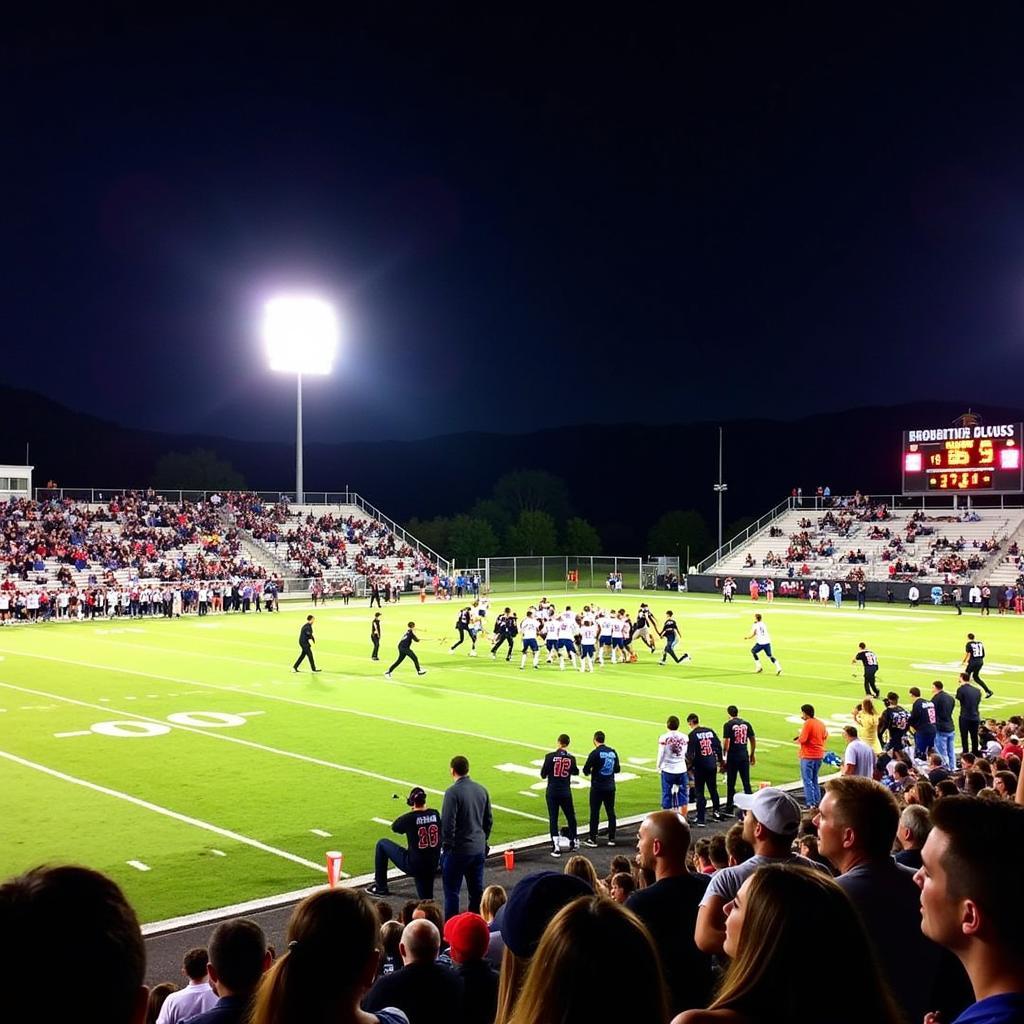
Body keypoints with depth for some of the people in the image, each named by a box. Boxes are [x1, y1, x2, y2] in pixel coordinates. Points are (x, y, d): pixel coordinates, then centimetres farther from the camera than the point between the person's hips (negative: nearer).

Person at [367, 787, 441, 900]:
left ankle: (380, 887, 19)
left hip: (412, 865, -4)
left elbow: (394, 827, 5)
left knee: (382, 844, 14)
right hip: (432, 866, 4)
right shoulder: (435, 814, -2)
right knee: (426, 902, 18)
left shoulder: (410, 817, -15)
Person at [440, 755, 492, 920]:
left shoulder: (453, 792, -17)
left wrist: (446, 845, -9)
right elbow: (489, 820, 12)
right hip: (479, 849, 6)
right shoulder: (481, 790, 4)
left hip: (458, 850, -6)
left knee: (452, 892, 4)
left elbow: (447, 823, -20)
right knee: (477, 890, 16)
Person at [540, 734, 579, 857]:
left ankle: (556, 847, -4)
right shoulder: (571, 758, -5)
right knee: (571, 817, 19)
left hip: (552, 793, -1)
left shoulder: (550, 756, -11)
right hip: (566, 793, 2)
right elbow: (576, 772, 14)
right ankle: (573, 841, 33)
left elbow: (543, 775, -5)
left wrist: (543, 767, 14)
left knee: (553, 818, 3)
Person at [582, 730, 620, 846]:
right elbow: (617, 769, 11)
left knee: (594, 813, 2)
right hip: (610, 787, 5)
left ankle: (592, 839, 5)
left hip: (597, 788, -5)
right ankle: (611, 839, 14)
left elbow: (586, 770, -12)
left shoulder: (595, 753, -13)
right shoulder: (613, 752, 3)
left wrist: (589, 772, 9)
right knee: (611, 812, 11)